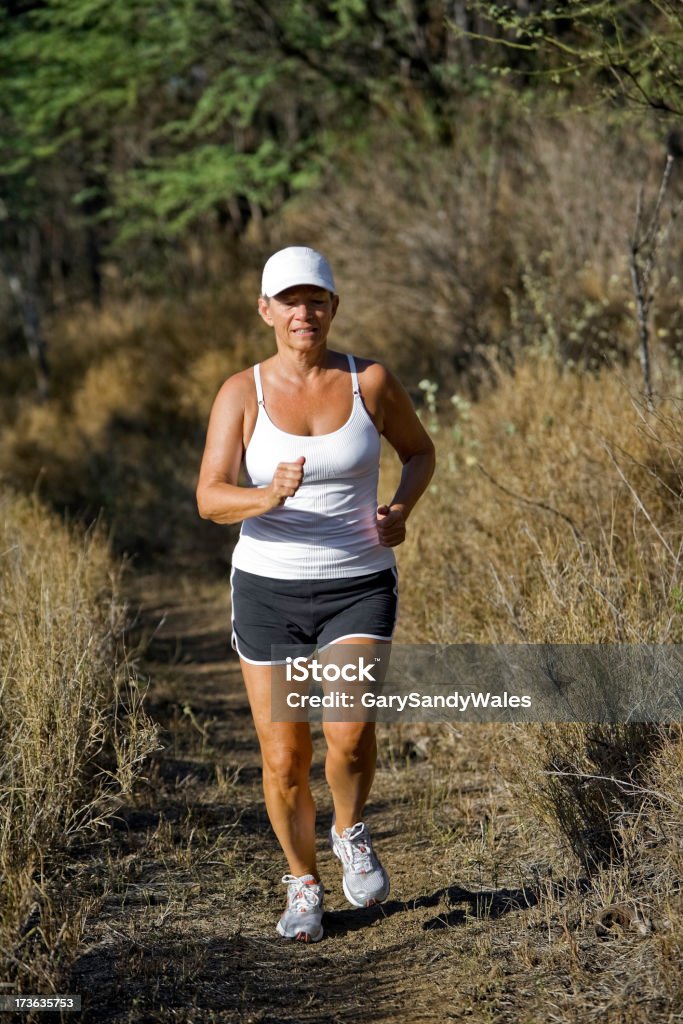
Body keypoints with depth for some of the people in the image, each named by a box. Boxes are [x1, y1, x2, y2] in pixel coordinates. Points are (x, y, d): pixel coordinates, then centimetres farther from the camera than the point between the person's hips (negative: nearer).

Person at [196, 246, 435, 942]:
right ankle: (303, 885, 29)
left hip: (358, 590, -1)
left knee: (349, 731, -22)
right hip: (268, 591, 1)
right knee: (284, 761, 4)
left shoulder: (371, 381, -4)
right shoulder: (241, 393, -5)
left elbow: (420, 450, 13)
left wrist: (401, 508, -7)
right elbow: (210, 499, -13)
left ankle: (350, 832, 11)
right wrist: (267, 498, -34)